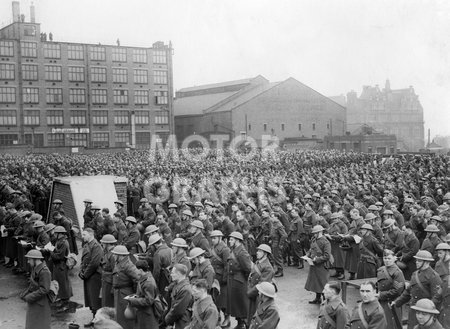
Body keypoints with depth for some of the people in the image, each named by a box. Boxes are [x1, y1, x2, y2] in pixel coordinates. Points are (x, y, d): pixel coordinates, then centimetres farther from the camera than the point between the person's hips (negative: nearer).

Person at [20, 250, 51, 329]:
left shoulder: (44, 271, -23)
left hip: (40, 304, -9)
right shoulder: (35, 268, 7)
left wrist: (29, 298, -20)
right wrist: (24, 294, 1)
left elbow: (44, 289, -25)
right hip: (34, 302, 9)